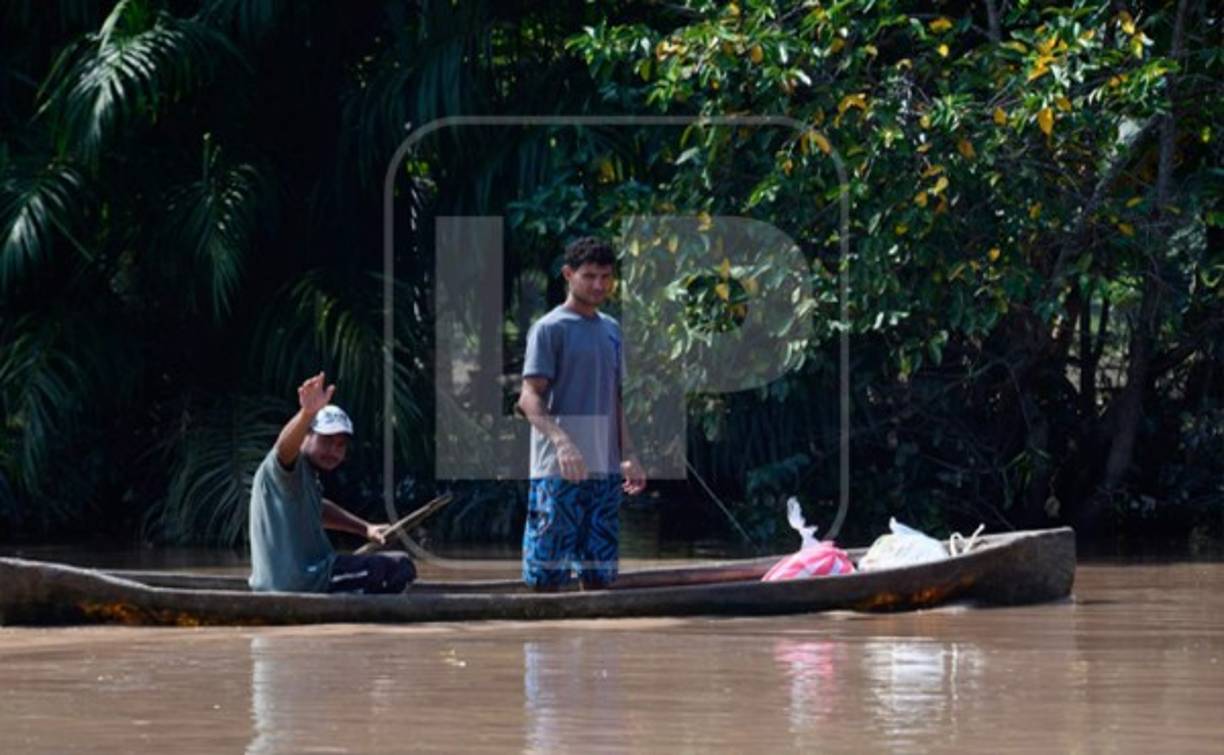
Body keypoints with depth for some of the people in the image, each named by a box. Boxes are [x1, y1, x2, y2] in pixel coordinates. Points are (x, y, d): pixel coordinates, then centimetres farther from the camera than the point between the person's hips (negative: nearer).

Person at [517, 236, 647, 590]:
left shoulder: (611, 330, 17)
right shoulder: (550, 329, -5)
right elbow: (529, 397, -12)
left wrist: (627, 456, 12)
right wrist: (561, 442, -27)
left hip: (605, 468, 7)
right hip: (557, 470, -7)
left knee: (598, 568, 6)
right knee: (548, 572, -7)